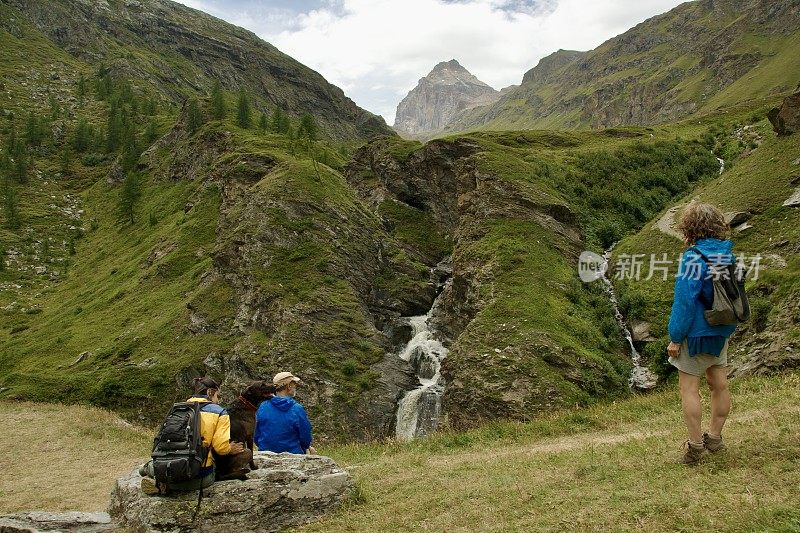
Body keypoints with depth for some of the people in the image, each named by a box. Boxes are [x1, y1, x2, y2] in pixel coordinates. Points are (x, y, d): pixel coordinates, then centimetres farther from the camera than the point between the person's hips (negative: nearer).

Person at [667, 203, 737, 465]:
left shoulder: (694, 258, -20)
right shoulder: (728, 254, 3)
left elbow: (685, 301, -21)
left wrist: (675, 338, -13)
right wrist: (727, 327, 21)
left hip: (696, 333, -8)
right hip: (722, 331, 8)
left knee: (689, 387, 3)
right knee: (719, 384, 15)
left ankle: (695, 446, 8)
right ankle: (715, 438, 29)